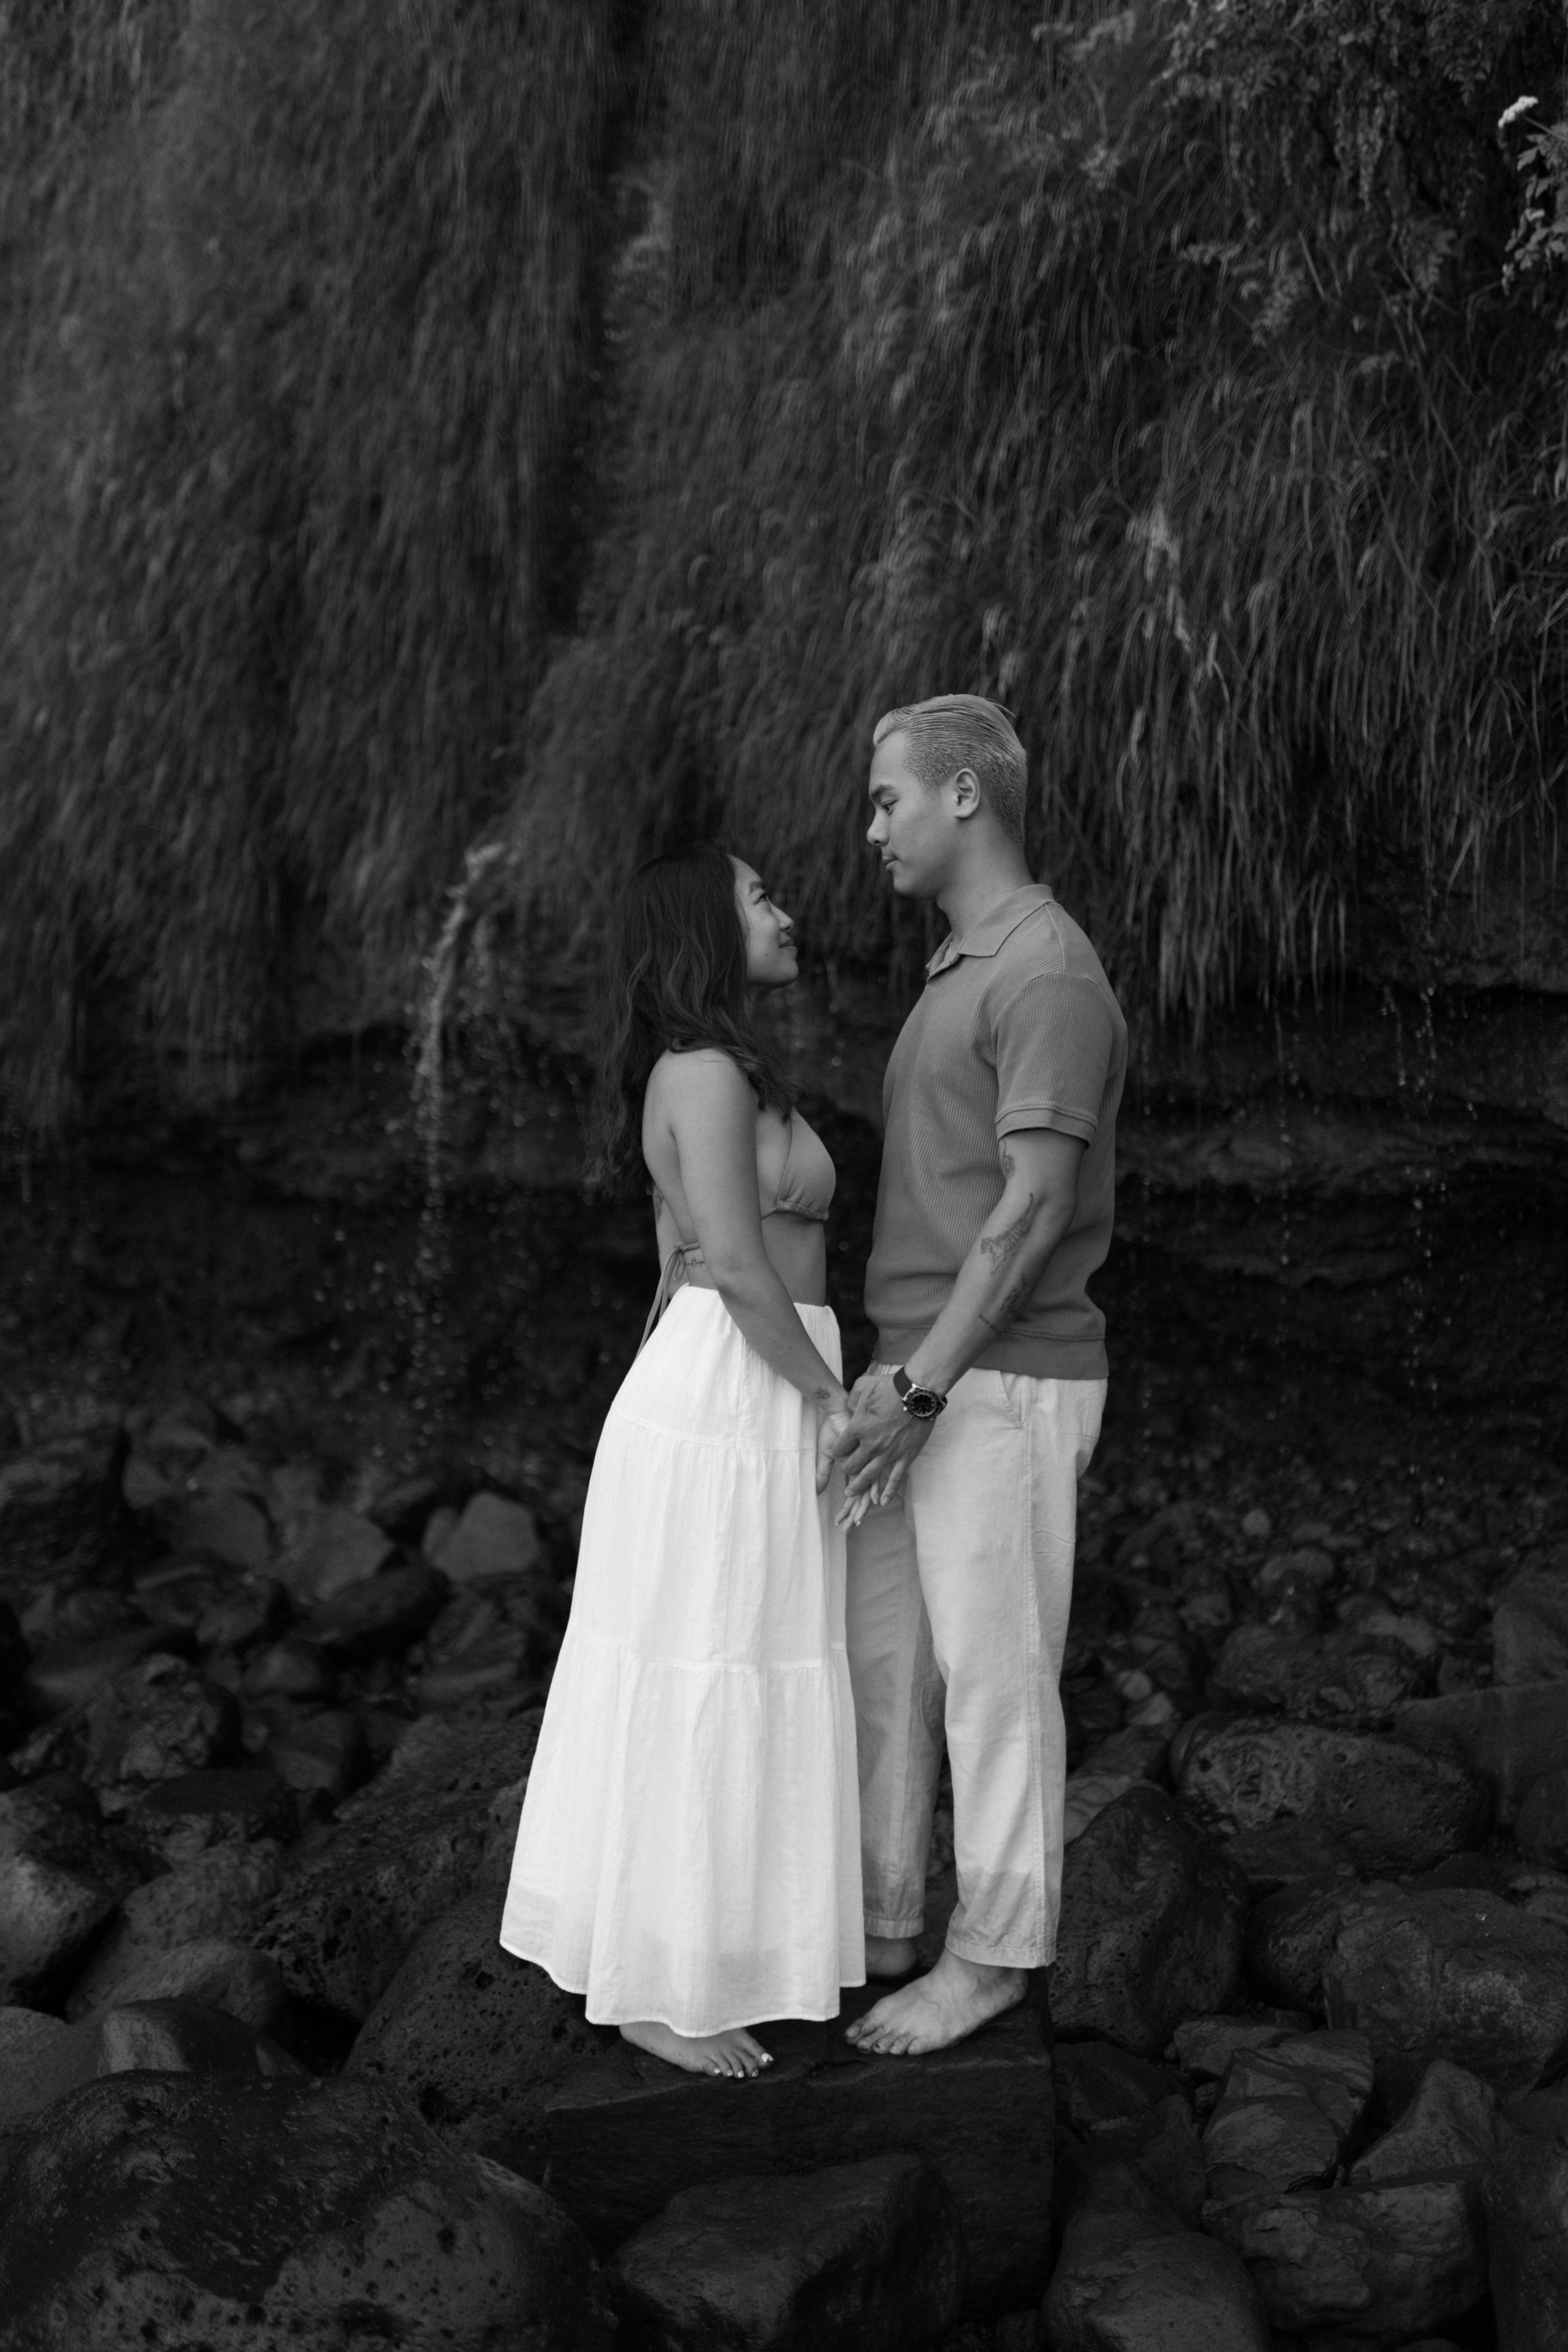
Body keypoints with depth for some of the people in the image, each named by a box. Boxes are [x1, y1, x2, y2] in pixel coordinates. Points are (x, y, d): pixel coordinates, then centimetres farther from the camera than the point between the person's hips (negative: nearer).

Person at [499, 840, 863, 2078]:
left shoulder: (703, 1076, 15)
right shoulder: (710, 1073, -15)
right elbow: (740, 1268, -23)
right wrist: (830, 1398, -12)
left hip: (716, 1401, 10)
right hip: (736, 1408, -10)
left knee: (690, 1692, 16)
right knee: (694, 1699, -1)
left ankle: (659, 1942, 28)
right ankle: (654, 1988, 11)